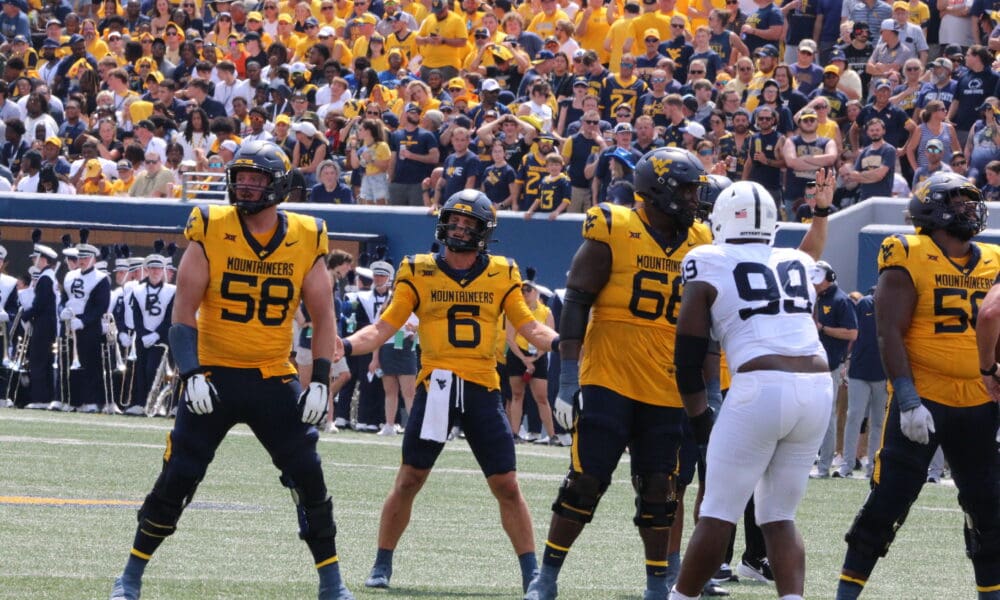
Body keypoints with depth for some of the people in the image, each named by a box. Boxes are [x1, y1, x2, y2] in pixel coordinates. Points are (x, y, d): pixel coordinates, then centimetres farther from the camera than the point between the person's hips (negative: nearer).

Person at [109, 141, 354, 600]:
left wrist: (320, 382, -3)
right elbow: (184, 311, -7)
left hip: (274, 379, 2)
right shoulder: (211, 230, -7)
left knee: (308, 477, -2)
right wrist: (191, 373, -18)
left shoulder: (306, 239, -1)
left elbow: (323, 319, 6)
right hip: (214, 375, -2)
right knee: (177, 478, -4)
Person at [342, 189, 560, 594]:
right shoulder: (418, 272, 4)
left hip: (483, 390, 1)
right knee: (409, 480, 1)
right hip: (435, 387, -1)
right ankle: (382, 566, 12)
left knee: (507, 486, 1)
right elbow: (384, 328, 4)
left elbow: (529, 328, 9)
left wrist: (564, 343, -10)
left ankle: (531, 572, 7)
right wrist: (344, 346, -12)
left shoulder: (502, 275, 7)